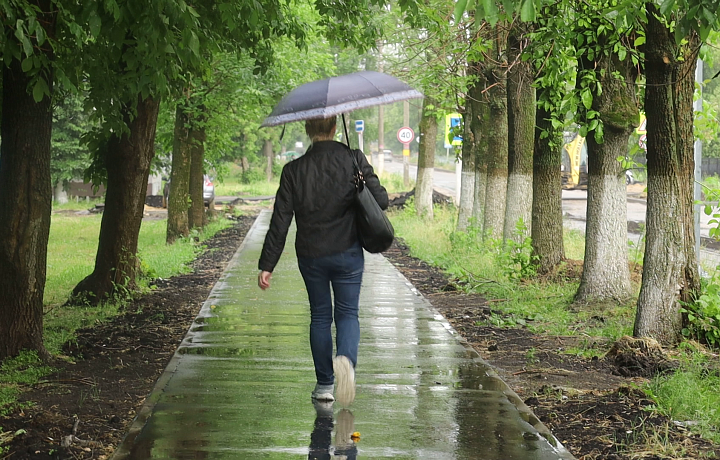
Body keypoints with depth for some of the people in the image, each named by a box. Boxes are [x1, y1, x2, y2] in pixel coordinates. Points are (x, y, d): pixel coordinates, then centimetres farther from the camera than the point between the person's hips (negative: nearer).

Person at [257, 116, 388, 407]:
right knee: (347, 313, 10)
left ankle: (324, 384, 16)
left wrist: (267, 265, -1)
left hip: (311, 256, 1)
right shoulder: (353, 160, -9)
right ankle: (346, 358, -20)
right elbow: (380, 201, -10)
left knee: (320, 316, 15)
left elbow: (279, 222, -6)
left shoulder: (293, 170, -6)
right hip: (348, 252, -1)